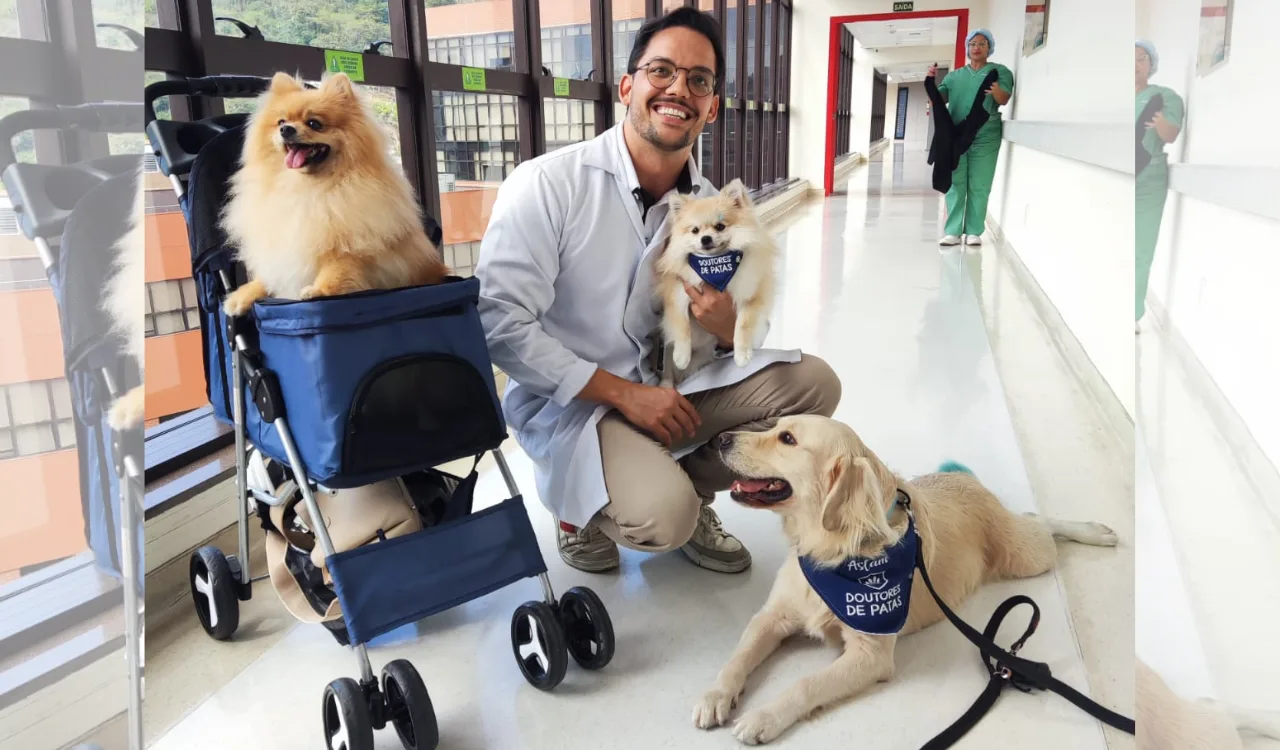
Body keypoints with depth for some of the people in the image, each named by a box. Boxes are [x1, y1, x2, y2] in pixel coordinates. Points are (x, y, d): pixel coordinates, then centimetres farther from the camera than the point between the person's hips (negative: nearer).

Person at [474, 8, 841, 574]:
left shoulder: (712, 206, 0)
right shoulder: (546, 185, -17)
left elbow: (741, 331, 6)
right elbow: (499, 323, -21)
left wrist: (730, 329, -21)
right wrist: (623, 392, -21)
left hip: (669, 386, 6)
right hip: (567, 401, -5)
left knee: (811, 383, -7)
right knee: (660, 518, -30)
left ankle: (690, 490, 12)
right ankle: (579, 506, 7)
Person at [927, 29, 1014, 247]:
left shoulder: (999, 71, 7)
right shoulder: (954, 75, 16)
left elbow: (1004, 100, -7)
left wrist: (996, 90, -30)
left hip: (985, 139, -2)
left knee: (979, 187, -2)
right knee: (955, 185, -1)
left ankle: (974, 231, 2)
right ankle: (952, 231, 0)